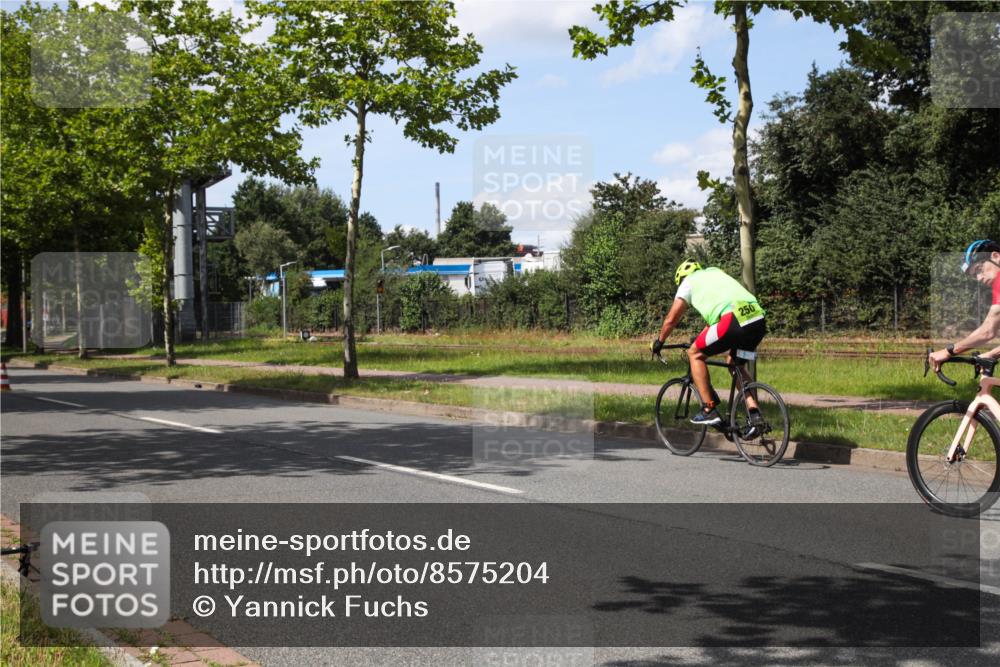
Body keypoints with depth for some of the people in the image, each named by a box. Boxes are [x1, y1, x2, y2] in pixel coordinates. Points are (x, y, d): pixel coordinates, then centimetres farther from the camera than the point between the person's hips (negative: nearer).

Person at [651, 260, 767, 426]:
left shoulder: (688, 282, 18)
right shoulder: (716, 272, 37)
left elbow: (671, 319, 21)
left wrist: (658, 342, 36)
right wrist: (703, 338, 55)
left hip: (734, 320, -7)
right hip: (759, 320, 7)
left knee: (695, 354, 14)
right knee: (736, 364, 27)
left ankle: (709, 410, 10)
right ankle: (755, 414, 12)